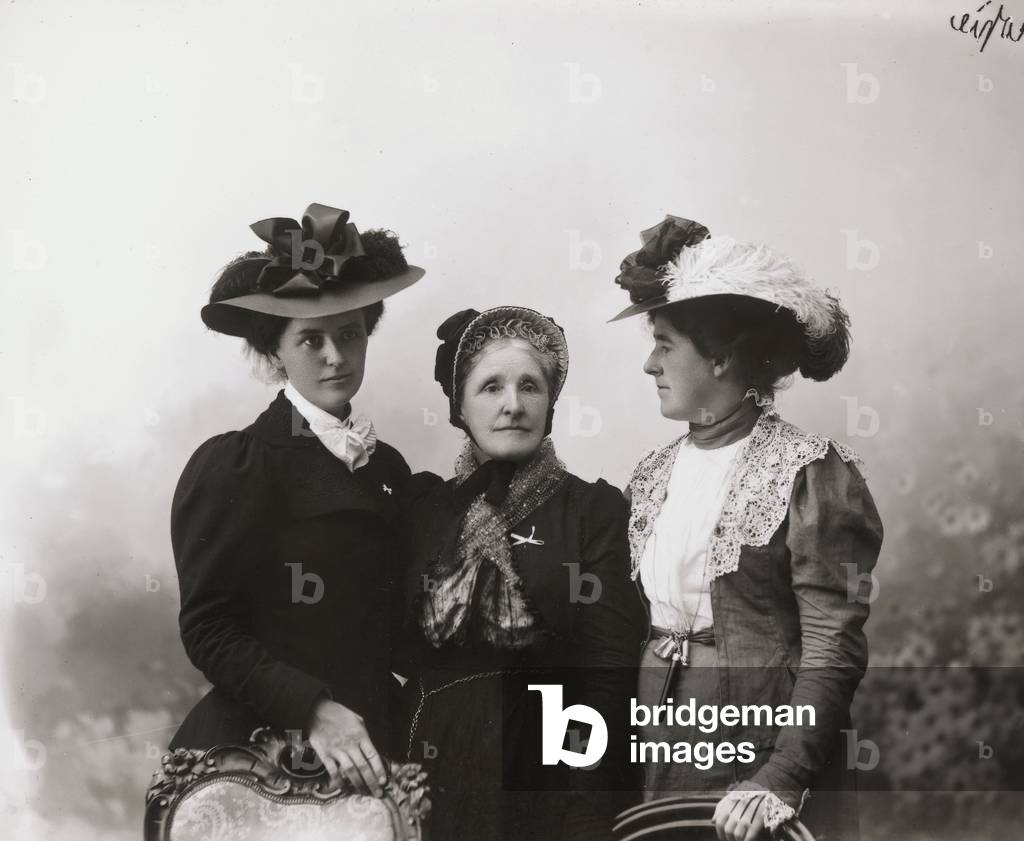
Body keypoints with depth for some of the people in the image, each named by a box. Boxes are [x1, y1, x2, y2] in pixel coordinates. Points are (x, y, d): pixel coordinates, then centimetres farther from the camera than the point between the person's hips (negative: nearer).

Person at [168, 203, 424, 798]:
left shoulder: (389, 467, 8)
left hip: (371, 754, 5)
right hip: (261, 751, -5)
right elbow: (208, 629, -12)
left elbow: (391, 623, 12)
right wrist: (312, 709, -22)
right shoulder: (230, 465, -8)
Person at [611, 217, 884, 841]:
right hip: (663, 750, 6)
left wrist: (783, 779, -22)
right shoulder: (655, 473, 9)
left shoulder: (809, 470, -11)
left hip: (765, 742, -5)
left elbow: (834, 648, -14)